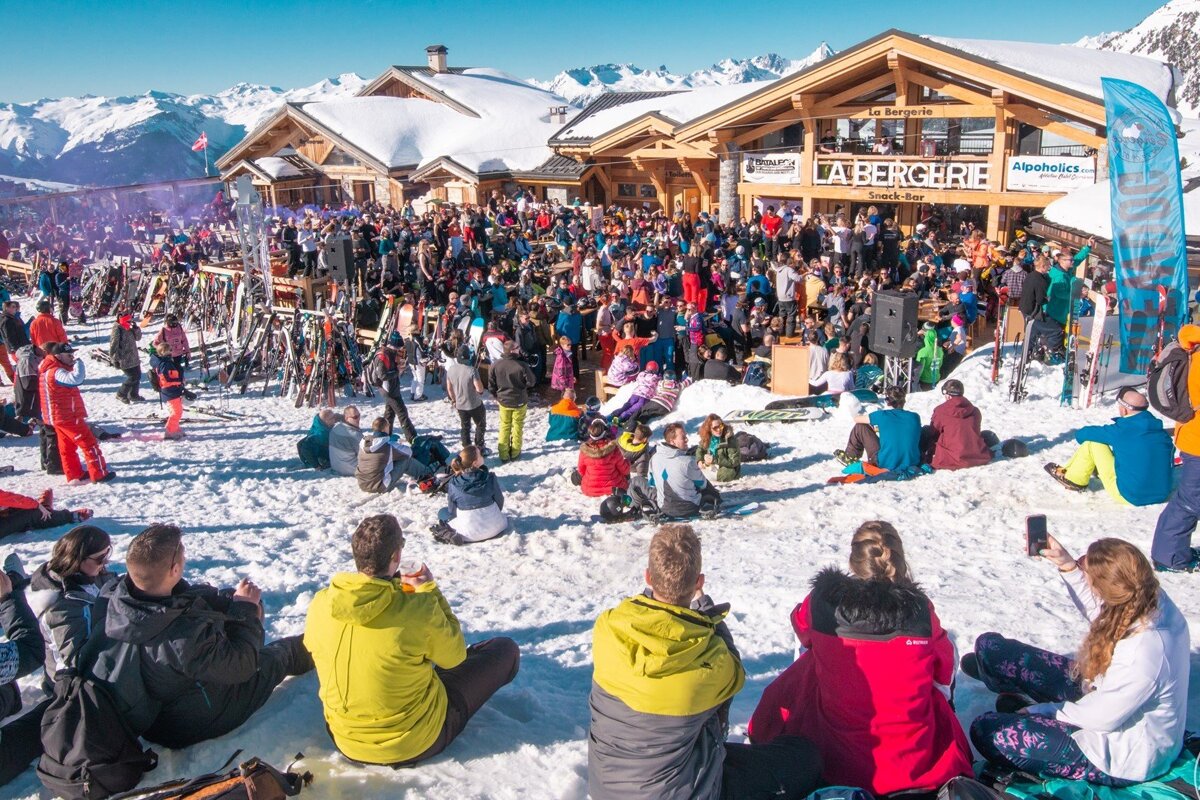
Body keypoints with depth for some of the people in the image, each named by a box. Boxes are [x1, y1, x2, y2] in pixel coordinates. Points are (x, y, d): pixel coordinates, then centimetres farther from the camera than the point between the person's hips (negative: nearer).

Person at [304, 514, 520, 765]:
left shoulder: (320, 604, -15)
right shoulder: (419, 609, -28)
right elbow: (453, 656, -9)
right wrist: (429, 591, -2)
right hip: (416, 744, -5)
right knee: (506, 650, 11)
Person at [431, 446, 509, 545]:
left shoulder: (453, 484, -13)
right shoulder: (490, 478, -14)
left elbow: (452, 510, -2)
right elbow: (500, 501, -1)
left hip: (469, 533, -1)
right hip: (493, 528, 2)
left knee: (442, 513, 24)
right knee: (504, 518, 37)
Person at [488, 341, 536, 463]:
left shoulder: (495, 366, -14)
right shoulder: (522, 366, -24)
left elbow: (491, 385, -5)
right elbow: (531, 382, -14)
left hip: (503, 401, 3)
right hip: (519, 401, -3)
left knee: (504, 427, 17)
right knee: (517, 426, 16)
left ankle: (504, 455, 19)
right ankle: (515, 453, 25)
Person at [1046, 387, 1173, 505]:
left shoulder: (1121, 431, -16)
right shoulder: (1163, 433, 0)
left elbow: (1081, 434, -4)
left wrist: (1081, 434, 22)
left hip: (1128, 497, -6)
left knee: (1092, 443, 0)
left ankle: (1073, 480, 19)